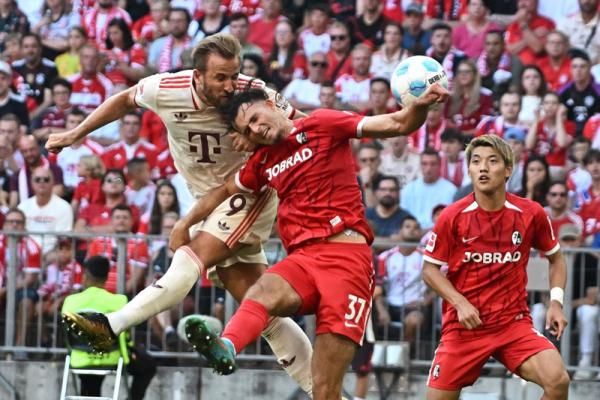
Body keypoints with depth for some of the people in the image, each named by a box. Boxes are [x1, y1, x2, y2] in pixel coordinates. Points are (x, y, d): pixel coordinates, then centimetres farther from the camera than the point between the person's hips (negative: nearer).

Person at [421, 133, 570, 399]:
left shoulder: (531, 214, -3)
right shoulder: (452, 217, -6)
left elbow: (555, 258, 14)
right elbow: (430, 270, 2)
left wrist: (556, 302, -1)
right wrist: (460, 303, -13)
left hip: (514, 323, 0)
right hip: (463, 325, 0)